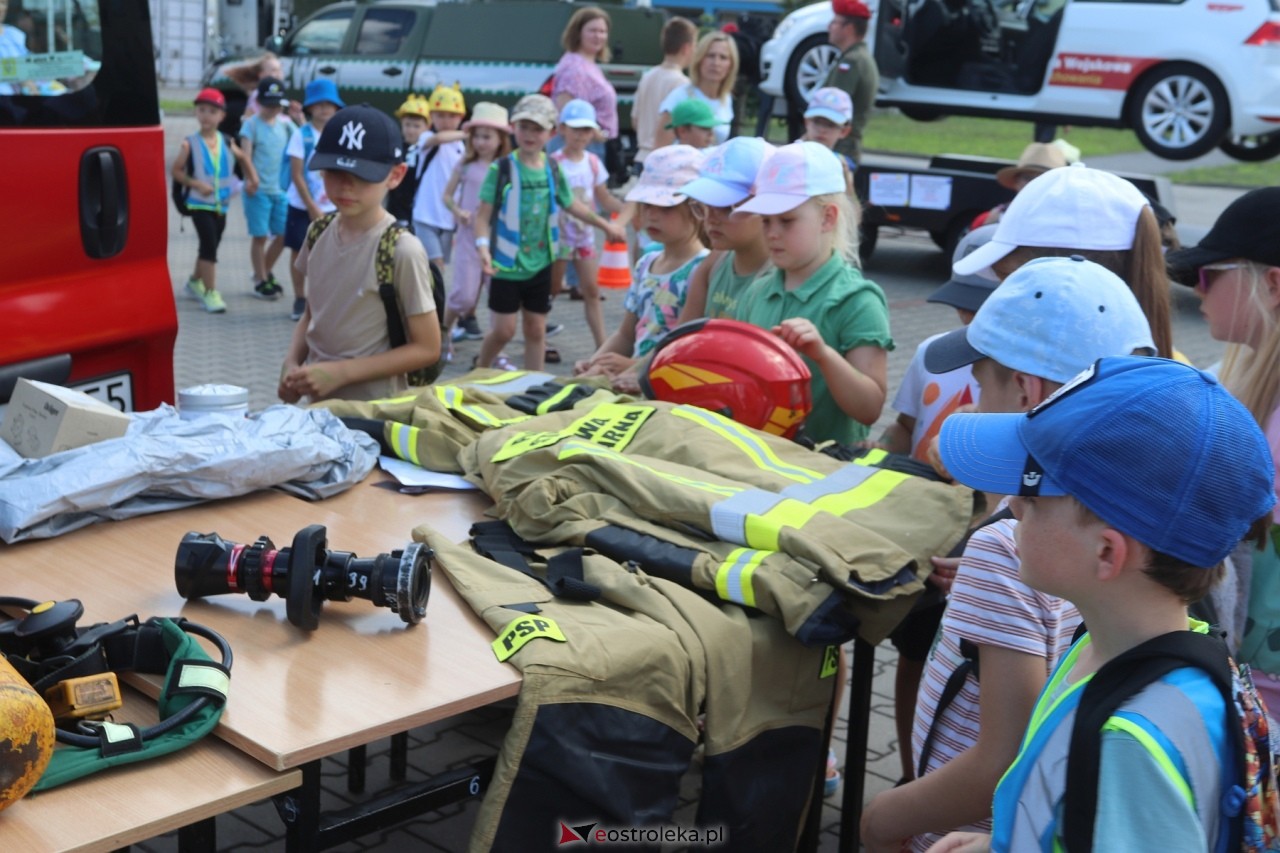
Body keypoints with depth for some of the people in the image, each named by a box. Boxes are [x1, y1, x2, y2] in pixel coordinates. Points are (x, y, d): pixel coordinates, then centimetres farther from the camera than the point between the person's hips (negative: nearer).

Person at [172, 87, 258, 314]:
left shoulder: (227, 143, 0)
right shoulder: (190, 144, -10)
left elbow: (243, 158, 18)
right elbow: (175, 170, -6)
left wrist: (252, 177, 5)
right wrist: (196, 184, -18)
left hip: (221, 204, 5)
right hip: (199, 204, -5)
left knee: (210, 245, 16)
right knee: (209, 244, -13)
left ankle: (196, 281, 38)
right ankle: (210, 292, -7)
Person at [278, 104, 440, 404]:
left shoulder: (402, 251, -17)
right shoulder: (320, 234, 0)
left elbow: (426, 348, -13)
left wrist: (340, 373, -17)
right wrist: (292, 365, -5)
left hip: (374, 409, -5)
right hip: (317, 401, 5)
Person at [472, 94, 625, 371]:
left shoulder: (553, 169, 3)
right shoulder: (501, 169, -11)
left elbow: (572, 204, 18)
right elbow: (482, 215, -12)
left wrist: (605, 225, 21)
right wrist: (483, 246, -27)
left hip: (540, 263, 4)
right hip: (506, 263, -4)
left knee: (536, 329, 9)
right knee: (504, 329, -1)